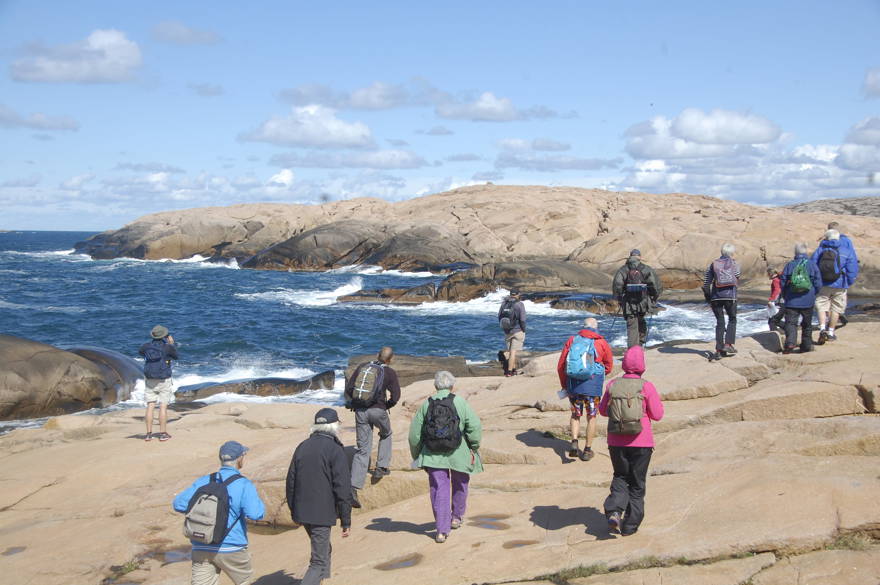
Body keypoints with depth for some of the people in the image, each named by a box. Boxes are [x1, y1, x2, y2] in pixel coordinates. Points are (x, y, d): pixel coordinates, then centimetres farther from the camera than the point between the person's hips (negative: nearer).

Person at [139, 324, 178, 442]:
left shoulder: (147, 346, -2)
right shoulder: (168, 347, -12)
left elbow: (140, 351, 22)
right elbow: (176, 356, 8)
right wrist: (172, 344, 19)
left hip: (149, 380, 3)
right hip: (163, 380, -3)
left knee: (150, 406, 5)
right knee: (163, 407, 0)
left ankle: (149, 433, 5)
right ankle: (163, 433, -1)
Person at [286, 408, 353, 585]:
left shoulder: (302, 447, 7)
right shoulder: (335, 451, -12)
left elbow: (290, 482, 13)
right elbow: (342, 488, -14)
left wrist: (294, 511, 23)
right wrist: (346, 521, -8)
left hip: (302, 512, 7)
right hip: (322, 515, -7)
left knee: (324, 550, 27)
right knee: (319, 562, -4)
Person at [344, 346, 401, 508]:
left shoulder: (362, 367, 11)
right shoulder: (390, 373, 1)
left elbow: (348, 388, 8)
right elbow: (395, 396, -5)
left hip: (360, 410, 3)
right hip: (378, 410, -3)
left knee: (362, 450, 5)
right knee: (386, 434, 31)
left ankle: (353, 487, -7)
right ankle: (381, 467, 25)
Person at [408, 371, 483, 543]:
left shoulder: (426, 404, 2)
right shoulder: (460, 402, -4)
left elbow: (414, 434, 4)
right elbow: (475, 427, -9)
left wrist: (416, 454, 16)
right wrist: (474, 448, 5)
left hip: (433, 456, 1)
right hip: (458, 453, -1)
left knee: (439, 490, 3)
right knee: (459, 484, 23)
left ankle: (442, 530, -4)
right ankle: (456, 517, 39)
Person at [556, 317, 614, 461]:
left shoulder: (572, 340, 5)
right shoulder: (602, 343, 0)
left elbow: (561, 366, 5)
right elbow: (609, 366, 11)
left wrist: (564, 385, 16)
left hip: (573, 384, 2)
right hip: (593, 385, -2)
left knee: (575, 414, 17)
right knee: (591, 417, 11)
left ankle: (574, 443, -1)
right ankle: (587, 450, 15)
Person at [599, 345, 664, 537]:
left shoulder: (613, 384, -3)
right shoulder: (646, 386, -11)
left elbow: (603, 410, 7)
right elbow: (657, 414, -6)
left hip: (616, 442, 2)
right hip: (641, 442, -2)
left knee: (620, 477, 21)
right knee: (637, 483, 11)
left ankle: (614, 510, -2)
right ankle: (630, 525, 13)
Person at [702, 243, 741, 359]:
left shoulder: (713, 264, 10)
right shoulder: (734, 264, 9)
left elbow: (706, 282, 7)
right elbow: (737, 279, -1)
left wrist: (707, 297, 15)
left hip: (716, 295, 2)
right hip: (730, 295, -2)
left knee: (719, 322, 8)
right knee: (732, 319, 16)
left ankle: (719, 350, 4)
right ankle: (728, 344, 2)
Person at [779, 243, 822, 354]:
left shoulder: (789, 265, -1)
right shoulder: (812, 265, -1)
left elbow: (783, 283, 2)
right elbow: (818, 284, -1)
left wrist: (786, 296, 17)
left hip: (791, 301, -1)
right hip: (807, 302, 1)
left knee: (790, 323, -3)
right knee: (807, 324, 15)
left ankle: (790, 343, -25)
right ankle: (806, 346, 23)